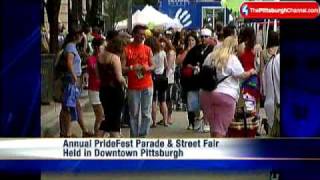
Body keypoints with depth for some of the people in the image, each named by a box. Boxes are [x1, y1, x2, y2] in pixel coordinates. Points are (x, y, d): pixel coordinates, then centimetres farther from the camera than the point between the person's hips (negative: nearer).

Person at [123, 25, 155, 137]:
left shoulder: (148, 49, 8)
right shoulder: (127, 49, -1)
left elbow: (152, 66, 11)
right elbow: (122, 68, -4)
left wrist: (148, 68, -11)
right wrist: (131, 68, -21)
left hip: (147, 86, 2)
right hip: (133, 87, -2)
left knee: (146, 113, 2)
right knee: (134, 114, 2)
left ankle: (143, 136, 10)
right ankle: (134, 137, 9)